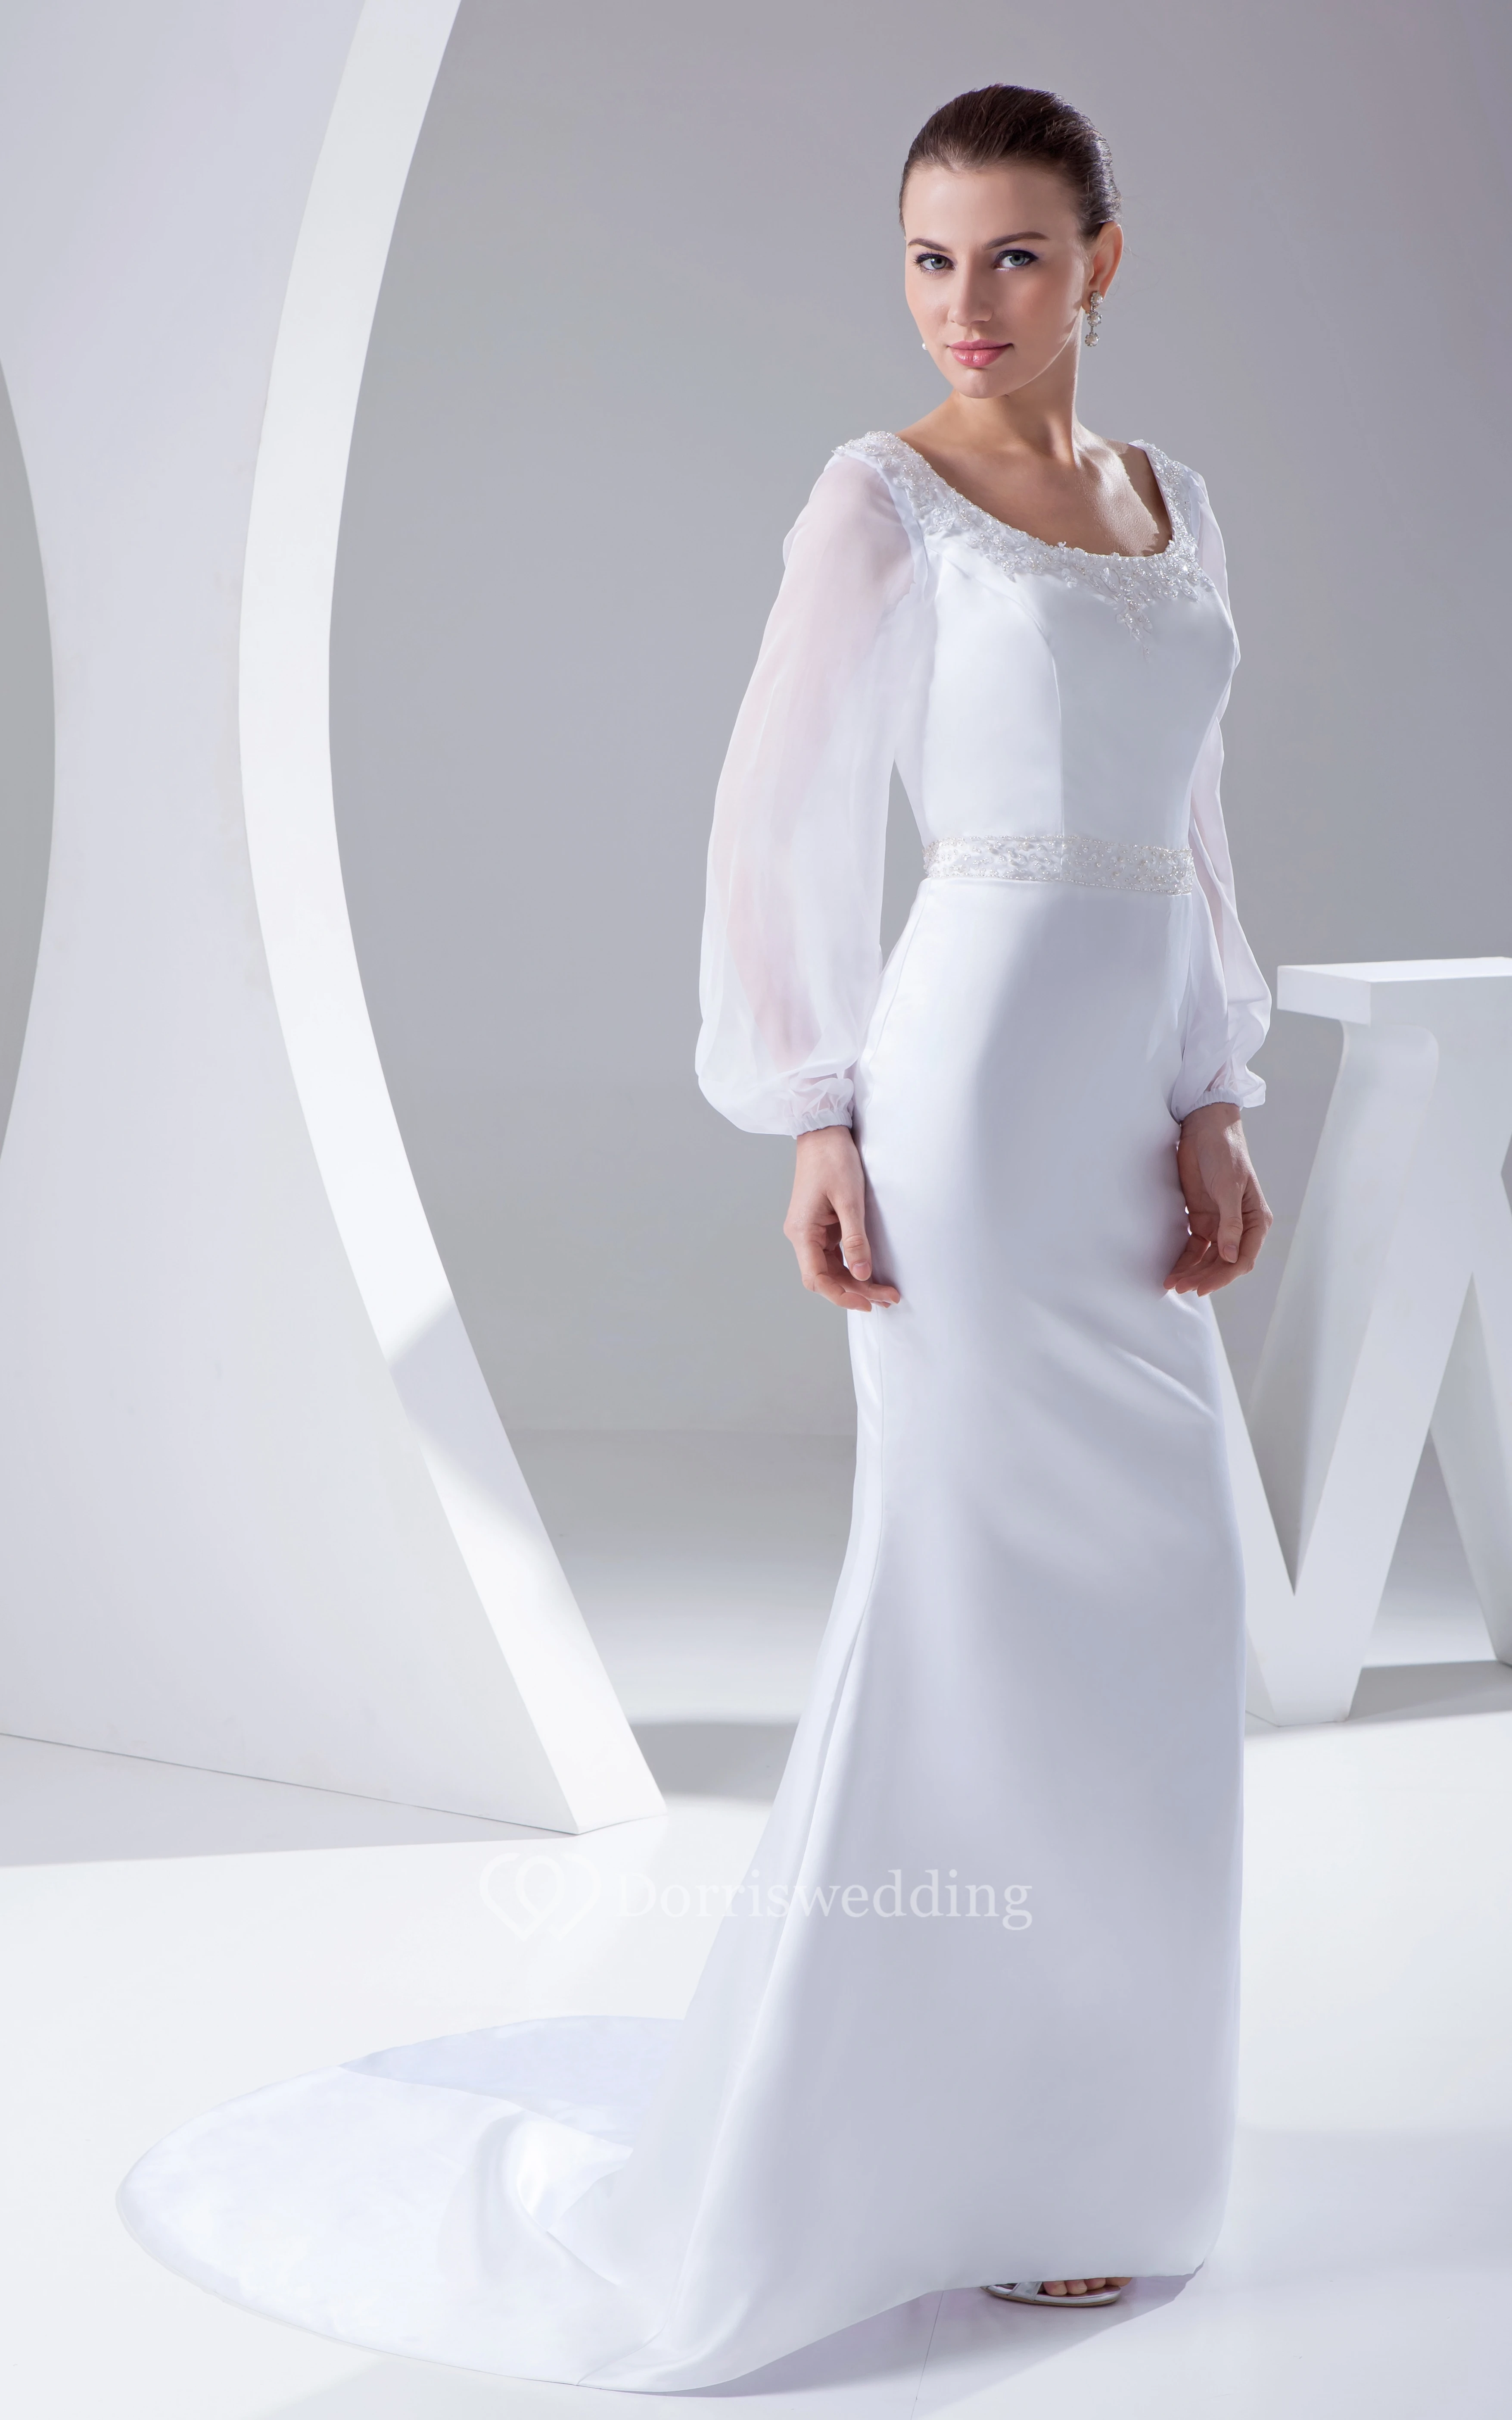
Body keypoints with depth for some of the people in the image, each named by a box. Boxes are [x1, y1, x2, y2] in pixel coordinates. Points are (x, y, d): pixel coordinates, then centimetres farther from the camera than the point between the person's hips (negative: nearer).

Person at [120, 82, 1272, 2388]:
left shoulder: (1172, 505, 16)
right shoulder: (879, 499, -3)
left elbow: (1190, 834, 15)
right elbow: (782, 813, -5)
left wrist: (1217, 1120, 6)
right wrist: (812, 1125, -11)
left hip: (1128, 1117, 7)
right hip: (973, 1089, -7)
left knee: (1130, 1621, 9)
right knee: (974, 1606, -4)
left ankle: (1045, 2115, 24)